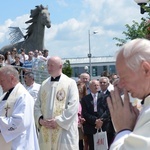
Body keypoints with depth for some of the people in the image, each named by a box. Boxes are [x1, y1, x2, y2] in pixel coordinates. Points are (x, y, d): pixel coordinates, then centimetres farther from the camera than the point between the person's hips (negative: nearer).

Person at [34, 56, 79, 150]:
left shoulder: (70, 83, -2)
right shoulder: (44, 84, 14)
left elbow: (73, 106, -11)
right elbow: (37, 105, 13)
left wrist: (58, 121, -14)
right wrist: (40, 119, -4)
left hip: (64, 129, -5)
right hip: (46, 130, 5)